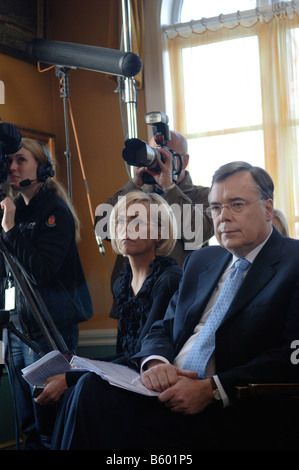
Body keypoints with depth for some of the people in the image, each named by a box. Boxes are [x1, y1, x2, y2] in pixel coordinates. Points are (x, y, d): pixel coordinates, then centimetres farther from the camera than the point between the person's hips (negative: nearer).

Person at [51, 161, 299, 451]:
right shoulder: (201, 261, 21)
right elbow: (164, 328, 18)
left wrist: (212, 389, -20)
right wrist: (155, 363, -7)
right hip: (170, 392, 6)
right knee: (92, 387, -24)